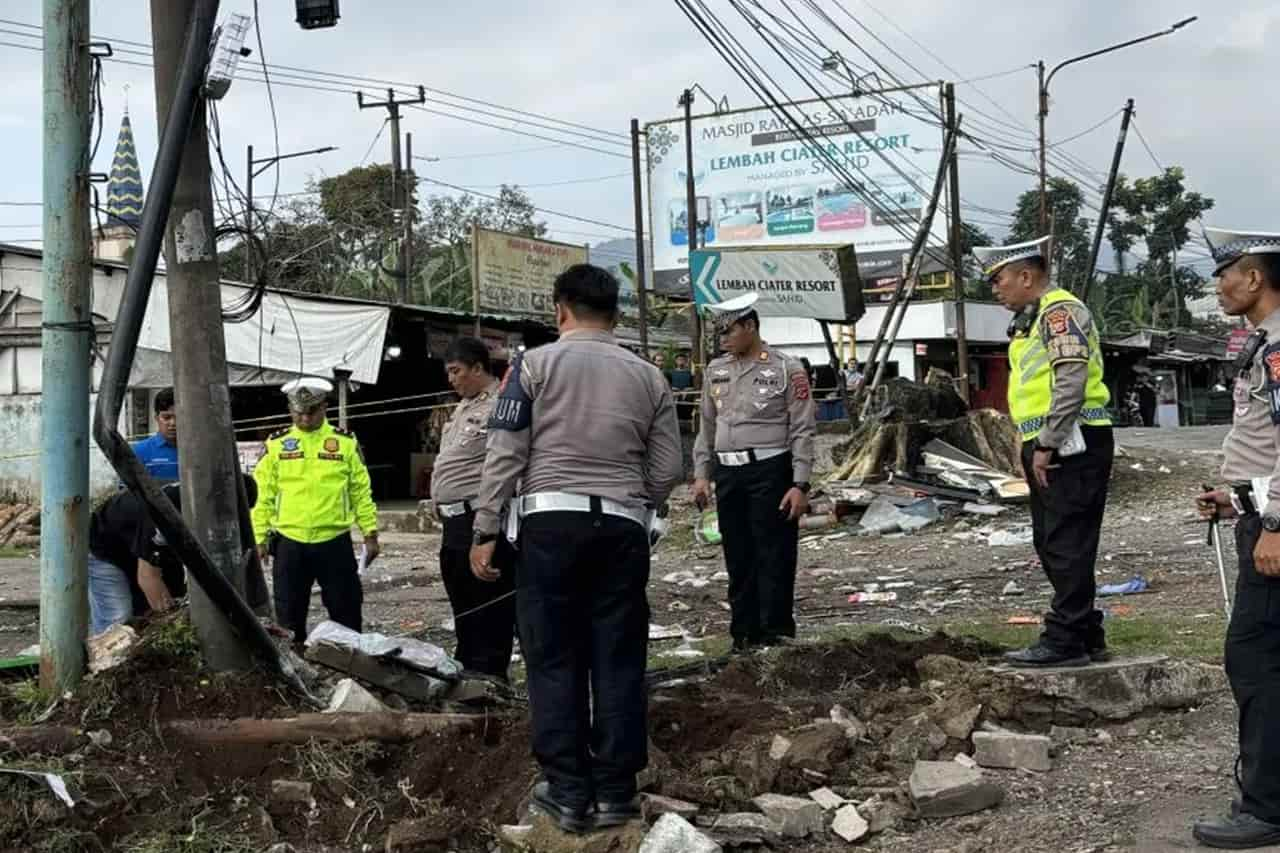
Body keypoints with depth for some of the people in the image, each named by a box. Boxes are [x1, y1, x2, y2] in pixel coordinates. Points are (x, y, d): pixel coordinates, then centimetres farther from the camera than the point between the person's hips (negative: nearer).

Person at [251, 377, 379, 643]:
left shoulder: (345, 442, 3)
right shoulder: (276, 444, 4)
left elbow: (362, 492, 5)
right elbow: (262, 495, 5)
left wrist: (370, 534, 1)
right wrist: (260, 537, 1)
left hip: (335, 542, -1)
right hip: (289, 544, 1)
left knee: (346, 611, 5)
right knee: (289, 613, 9)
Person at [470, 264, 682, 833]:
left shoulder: (535, 364, 2)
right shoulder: (648, 376, 11)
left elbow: (505, 453, -4)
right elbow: (668, 469, 9)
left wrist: (485, 531, -1)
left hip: (551, 522, -2)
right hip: (622, 529, 2)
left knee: (555, 659, 5)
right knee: (619, 659, 7)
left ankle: (568, 792, 7)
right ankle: (615, 791, 11)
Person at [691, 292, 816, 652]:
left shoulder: (786, 369, -4)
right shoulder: (716, 371, 13)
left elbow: (803, 431, -6)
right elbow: (707, 427, 18)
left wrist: (800, 485, -11)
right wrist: (701, 474, 10)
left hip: (770, 473, -5)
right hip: (728, 474, 5)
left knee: (774, 558, -2)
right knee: (738, 559, 10)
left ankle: (775, 635, 5)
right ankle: (744, 635, 19)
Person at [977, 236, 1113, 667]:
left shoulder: (1059, 310, -11)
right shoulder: (1033, 318, 22)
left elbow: (1071, 382, -21)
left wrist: (1046, 445, -21)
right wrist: (1034, 446, 20)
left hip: (1071, 445, -11)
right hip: (1050, 448, 11)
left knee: (1067, 545, -8)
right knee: (1052, 544, 14)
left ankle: (1065, 640, -5)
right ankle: (1087, 637, 21)